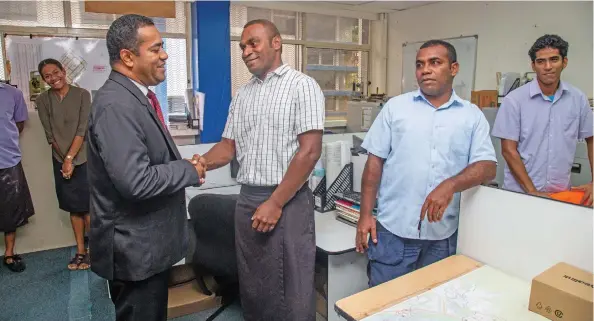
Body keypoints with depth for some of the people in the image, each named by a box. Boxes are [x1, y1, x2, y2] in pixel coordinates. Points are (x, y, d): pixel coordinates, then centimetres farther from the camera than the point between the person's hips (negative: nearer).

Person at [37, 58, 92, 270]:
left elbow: (82, 130, -12)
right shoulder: (42, 100, 2)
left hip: (84, 159, -3)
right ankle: (80, 251, 21)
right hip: (61, 160, 3)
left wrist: (70, 158, -15)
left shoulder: (82, 95, -7)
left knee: (87, 206, -1)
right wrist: (65, 160, -8)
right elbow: (50, 135, 0)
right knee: (73, 208, 10)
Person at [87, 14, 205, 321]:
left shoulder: (136, 96, 8)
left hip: (148, 241, 9)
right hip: (135, 247, -9)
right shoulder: (115, 105, -24)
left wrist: (183, 165, -2)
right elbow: (136, 181, -31)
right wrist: (189, 171, -17)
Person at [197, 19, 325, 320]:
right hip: (246, 200, 6)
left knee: (290, 293, 6)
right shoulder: (242, 94, 13)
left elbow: (309, 151, -15)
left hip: (288, 202, -6)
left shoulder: (302, 85, -7)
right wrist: (198, 164, -8)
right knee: (252, 287, 18)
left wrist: (275, 203, -17)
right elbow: (229, 146, 12)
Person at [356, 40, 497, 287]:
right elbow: (375, 161, 1)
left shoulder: (472, 115, 5)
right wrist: (365, 215, -3)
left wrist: (450, 185, -22)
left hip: (443, 235, 2)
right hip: (393, 229, -1)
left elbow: (487, 166, -2)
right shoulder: (395, 107, 3)